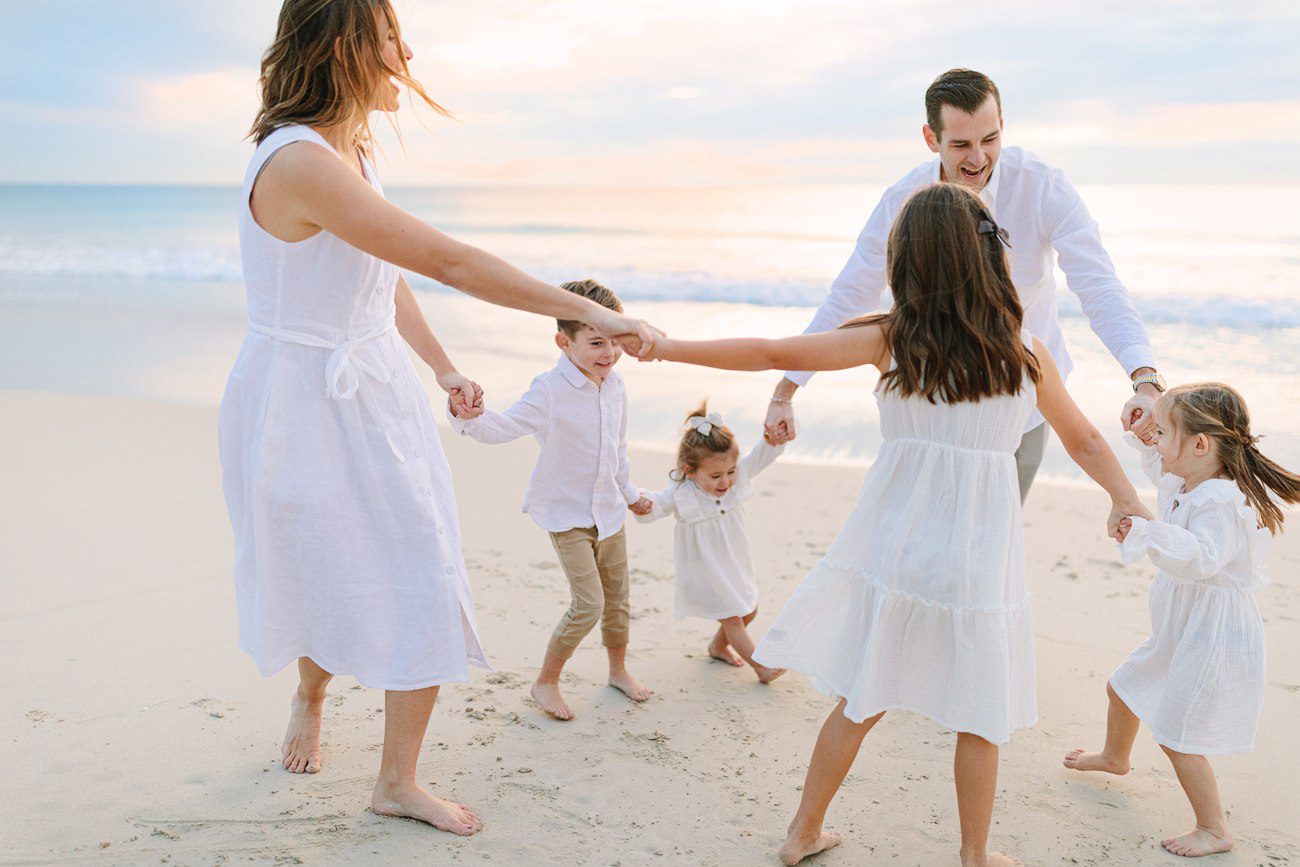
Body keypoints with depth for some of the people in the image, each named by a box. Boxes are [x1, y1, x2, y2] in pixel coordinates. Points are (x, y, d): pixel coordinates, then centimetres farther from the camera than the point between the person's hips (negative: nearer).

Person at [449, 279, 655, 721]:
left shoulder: (615, 388, 1)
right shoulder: (550, 390, -20)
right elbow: (506, 426, -32)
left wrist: (629, 492, 25)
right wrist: (470, 416, -53)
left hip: (608, 510, 6)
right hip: (567, 514, -6)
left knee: (617, 598, 16)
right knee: (588, 604, -11)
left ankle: (618, 669, 40)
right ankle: (545, 681, 9)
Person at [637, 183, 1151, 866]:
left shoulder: (890, 339, -5)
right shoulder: (1026, 350, -1)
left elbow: (773, 354, -7)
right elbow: (1084, 440, 9)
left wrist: (666, 348, -1)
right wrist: (1126, 499, 25)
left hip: (892, 546, 1)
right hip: (980, 554, -1)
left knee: (861, 700, 15)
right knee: (978, 718, 15)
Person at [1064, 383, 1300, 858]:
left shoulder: (1222, 503, -29)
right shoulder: (1187, 484, 2)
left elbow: (1200, 559, -43)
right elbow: (1162, 471, 26)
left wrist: (1148, 532, -55)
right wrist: (1144, 439, 14)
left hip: (1212, 636, -11)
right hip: (1177, 630, 11)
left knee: (1176, 735, -7)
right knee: (1123, 686, 27)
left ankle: (1214, 830, 11)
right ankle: (1115, 756, 55)